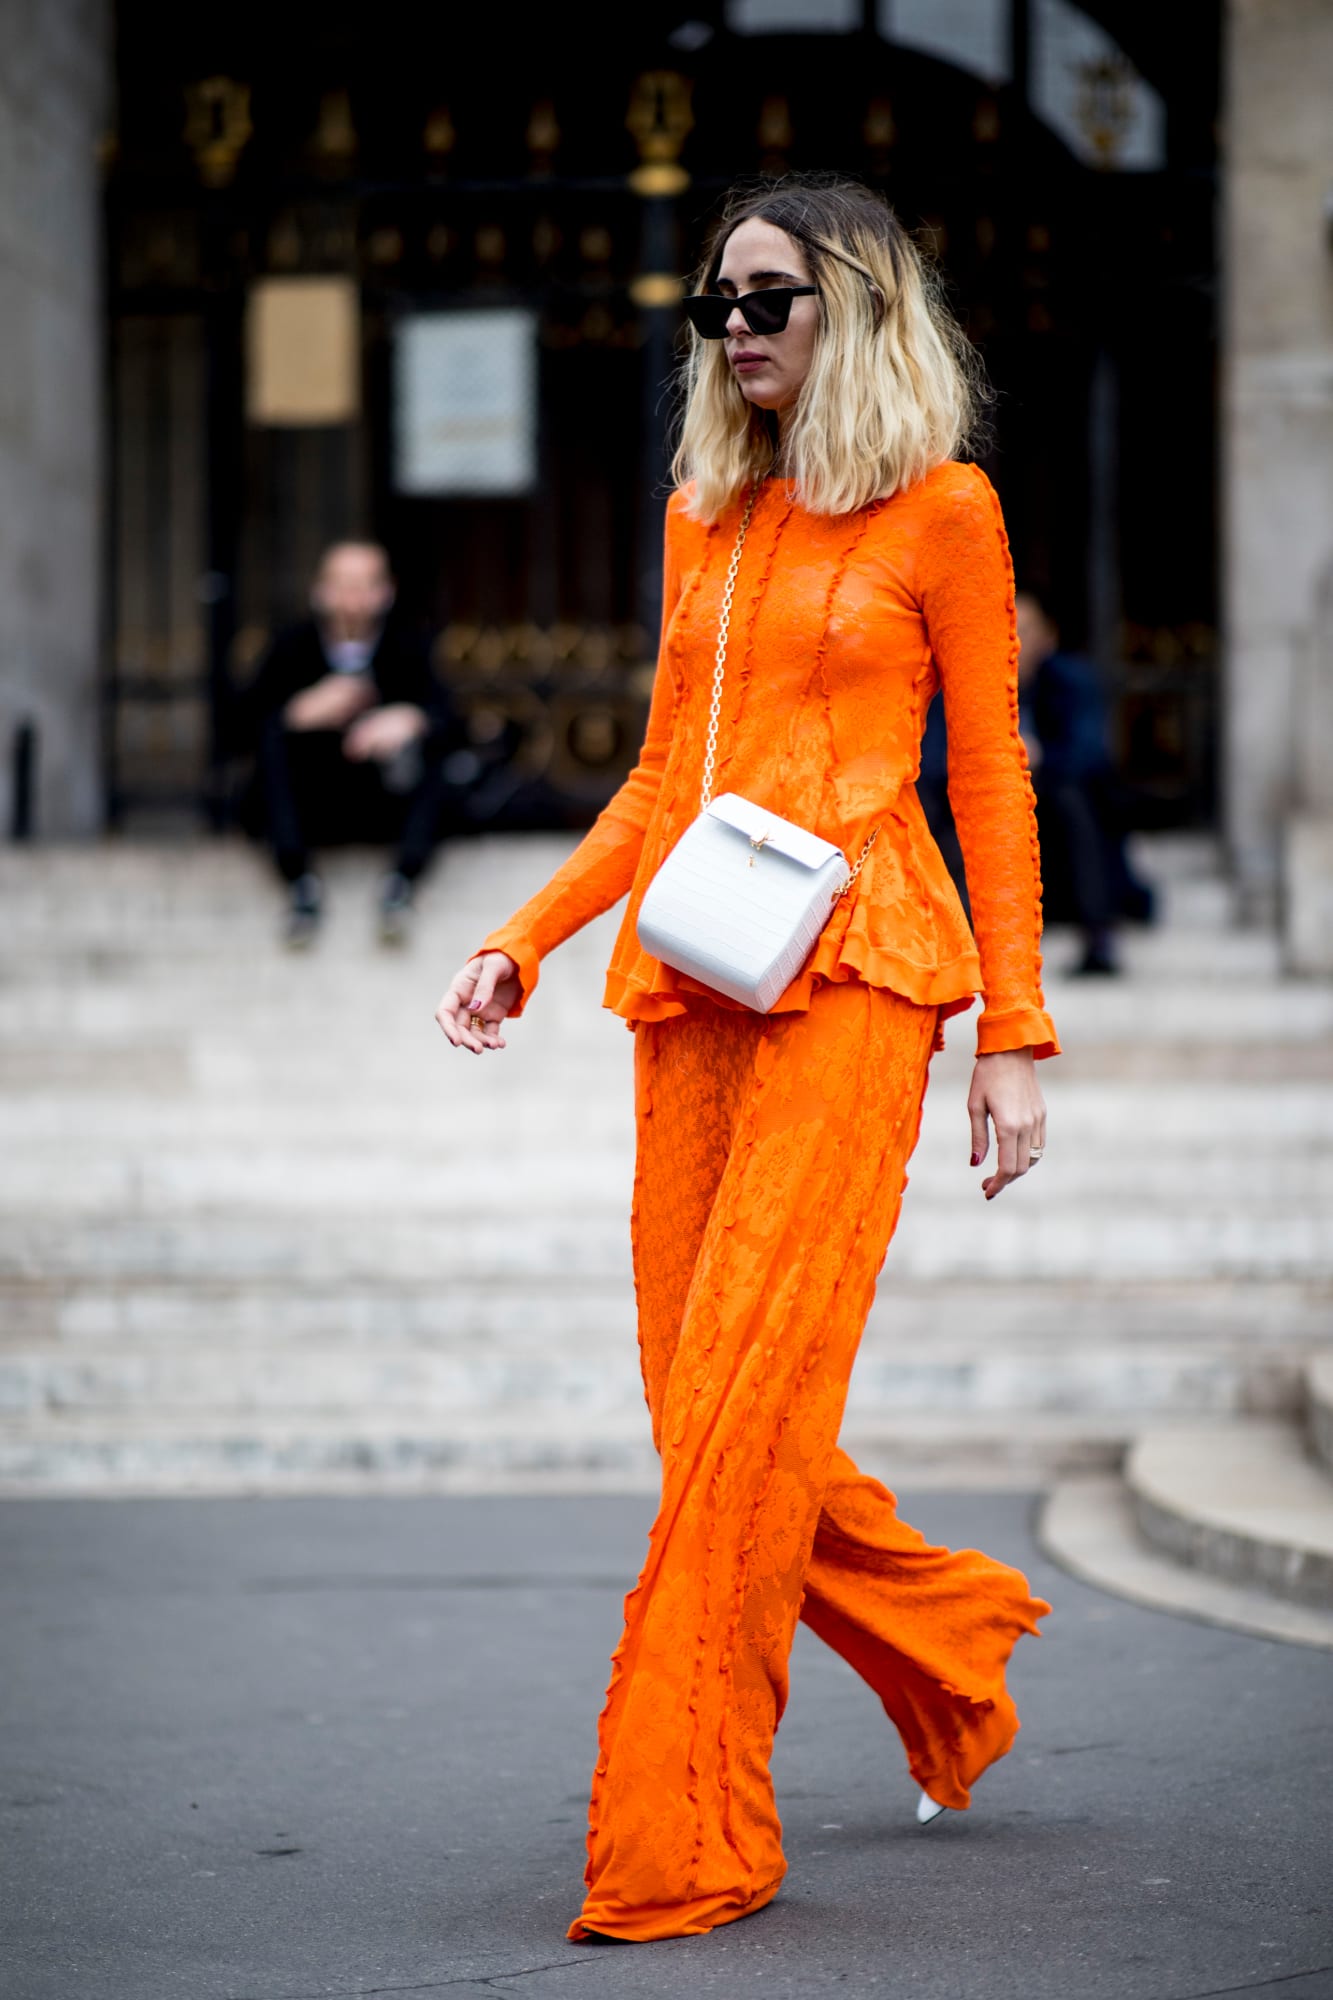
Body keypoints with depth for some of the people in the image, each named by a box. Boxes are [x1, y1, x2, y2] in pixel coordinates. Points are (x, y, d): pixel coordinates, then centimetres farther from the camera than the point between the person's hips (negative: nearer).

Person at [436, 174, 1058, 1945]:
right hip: (691, 980, 6)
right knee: (699, 1399, 4)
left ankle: (680, 1843, -8)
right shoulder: (706, 516, 18)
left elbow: (991, 784, 2)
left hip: (848, 968, -6)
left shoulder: (941, 513, 3)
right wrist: (523, 940, 11)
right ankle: (949, 1640, 27)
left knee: (744, 1394, -12)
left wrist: (1016, 1035, -2)